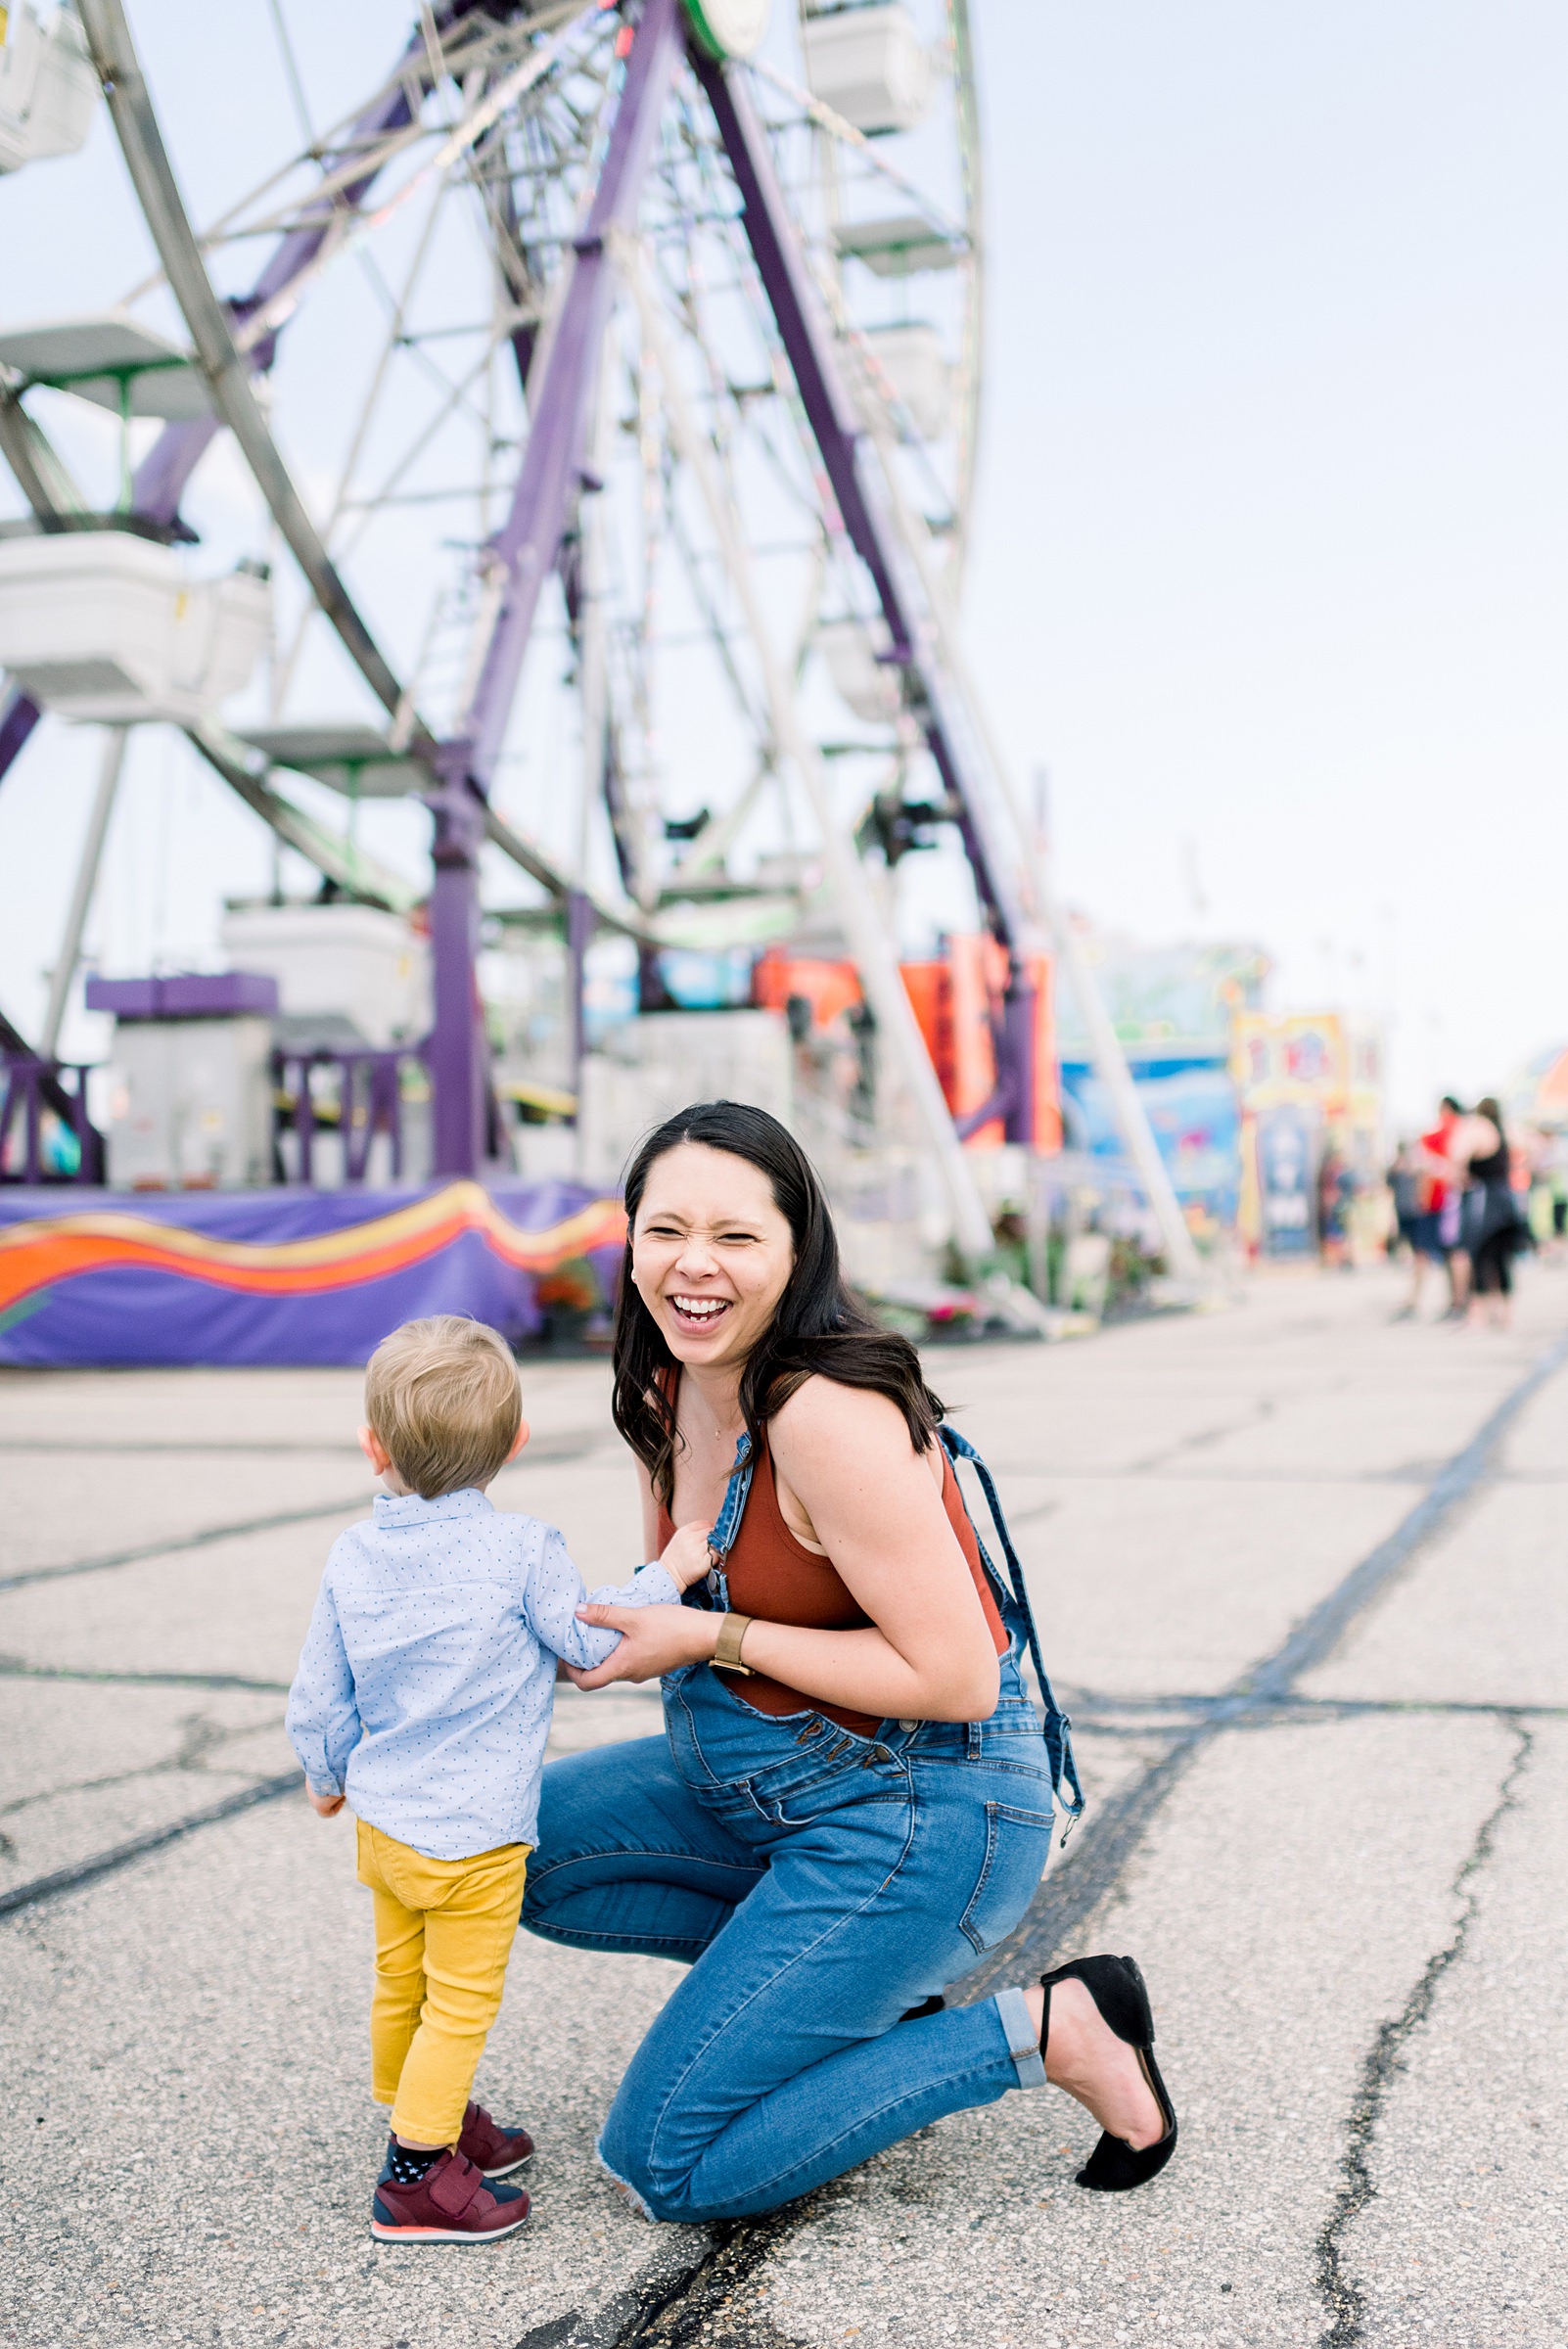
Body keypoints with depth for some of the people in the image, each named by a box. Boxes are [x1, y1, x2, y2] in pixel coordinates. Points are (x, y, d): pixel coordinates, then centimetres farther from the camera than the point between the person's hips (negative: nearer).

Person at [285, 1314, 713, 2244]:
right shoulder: (523, 1551, -18)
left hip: (381, 1820, 6)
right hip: (471, 1837, -6)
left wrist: (327, 1774, 25)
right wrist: (669, 1575, 7)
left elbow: (319, 1696, 7)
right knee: (460, 2004, 5)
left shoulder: (353, 1556, -1)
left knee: (402, 1984, 21)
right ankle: (415, 2178, 10)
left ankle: (439, 2121, 39)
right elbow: (591, 1639, -5)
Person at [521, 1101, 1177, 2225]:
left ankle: (1042, 2029, 0)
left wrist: (717, 1639, -21)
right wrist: (620, 1629, -3)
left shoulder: (832, 1415, -26)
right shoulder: (670, 1389, 2)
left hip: (923, 1812, -9)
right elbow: (687, 1597, 18)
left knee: (666, 2165, -6)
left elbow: (954, 1677, -25)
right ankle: (853, 1980, 12)